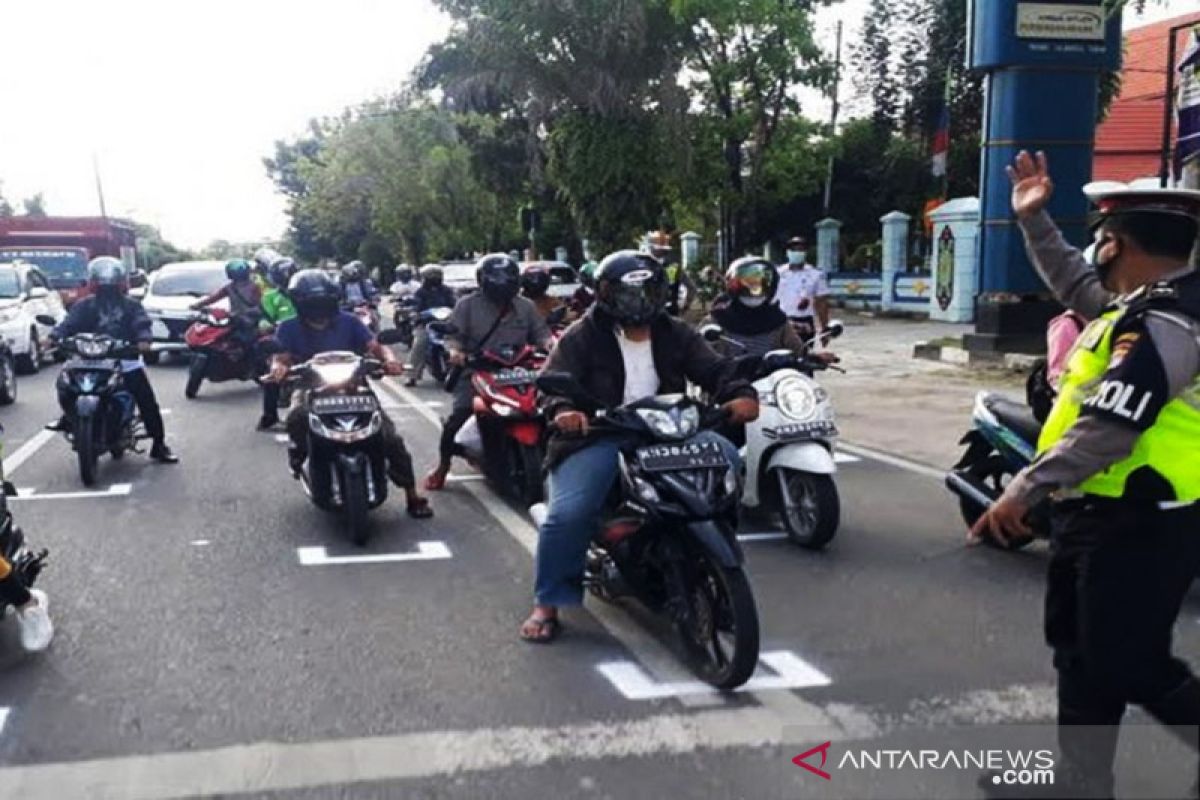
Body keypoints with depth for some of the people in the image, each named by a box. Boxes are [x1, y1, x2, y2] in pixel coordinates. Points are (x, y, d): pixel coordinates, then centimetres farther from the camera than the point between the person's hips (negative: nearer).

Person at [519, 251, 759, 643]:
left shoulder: (676, 335, 13)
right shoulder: (582, 337, 1)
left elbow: (714, 369, 4)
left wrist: (741, 394, -19)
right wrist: (562, 409, -34)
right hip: (598, 437, -3)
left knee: (725, 458, -17)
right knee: (568, 514, -24)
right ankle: (546, 605, -3)